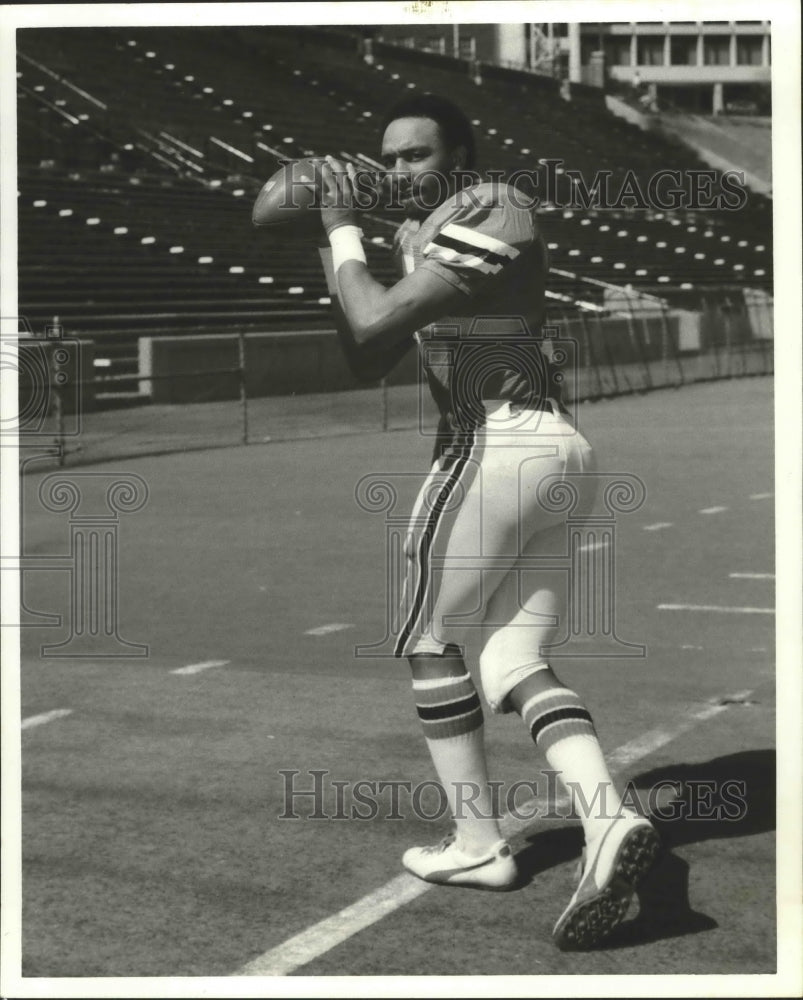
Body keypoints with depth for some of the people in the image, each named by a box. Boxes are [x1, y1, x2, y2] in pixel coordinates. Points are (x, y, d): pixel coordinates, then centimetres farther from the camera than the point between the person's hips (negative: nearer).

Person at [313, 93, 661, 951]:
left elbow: (375, 322, -19)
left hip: (494, 446, -10)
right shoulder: (431, 236, 21)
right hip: (562, 451, 10)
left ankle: (477, 846, 13)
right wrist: (325, 258, 13)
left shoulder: (488, 216, -9)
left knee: (428, 643, 7)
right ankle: (610, 823, -15)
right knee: (514, 664, 6)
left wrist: (344, 233, -4)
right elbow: (368, 364, 22)